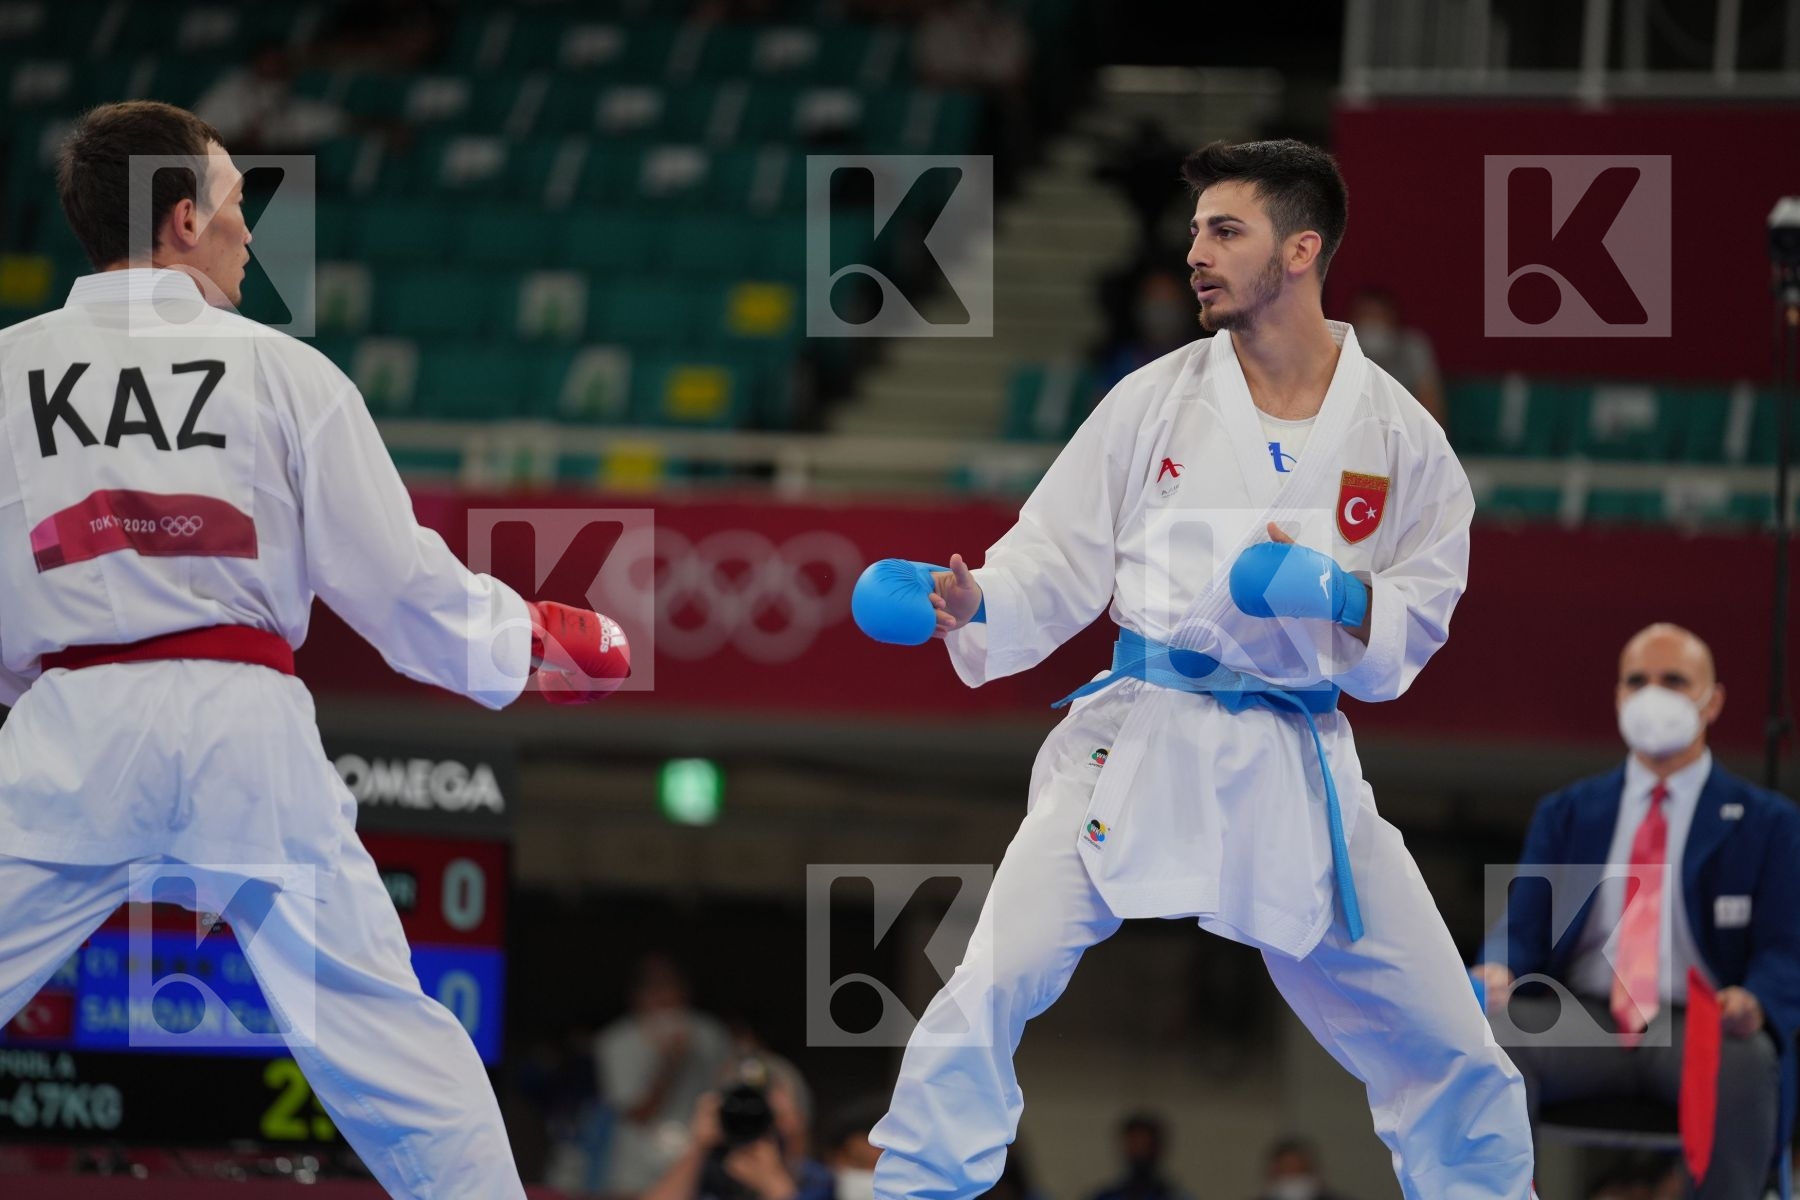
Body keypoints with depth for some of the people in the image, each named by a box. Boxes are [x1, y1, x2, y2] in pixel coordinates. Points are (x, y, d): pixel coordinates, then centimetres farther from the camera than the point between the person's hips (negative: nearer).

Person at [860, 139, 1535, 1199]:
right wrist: (971, 599, -19)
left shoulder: (1397, 434, 2)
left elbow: (1418, 624, 6)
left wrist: (1341, 597, -15)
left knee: (1443, 1040, 2)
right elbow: (1058, 565, 1)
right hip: (1138, 747, -1)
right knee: (995, 984, -18)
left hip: (1300, 767, 1)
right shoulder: (1155, 403, 1)